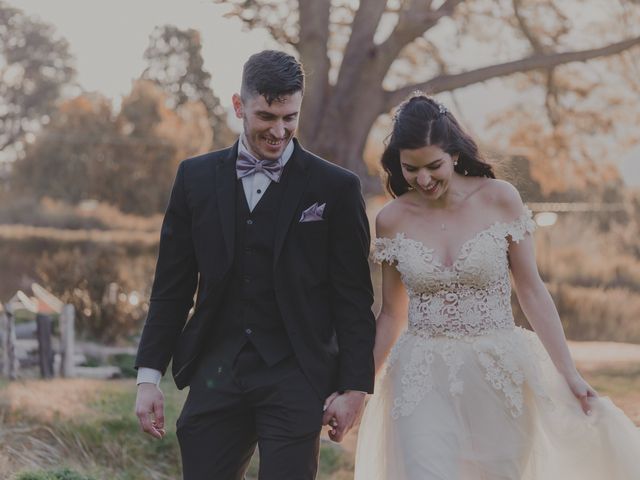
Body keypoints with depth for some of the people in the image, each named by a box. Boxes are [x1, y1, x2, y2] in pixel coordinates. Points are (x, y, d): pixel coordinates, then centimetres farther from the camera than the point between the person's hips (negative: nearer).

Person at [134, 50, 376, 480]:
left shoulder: (336, 189, -1)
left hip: (295, 379, -3)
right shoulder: (196, 178, 7)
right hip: (215, 376, 3)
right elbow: (171, 288, 9)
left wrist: (354, 388, -4)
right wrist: (149, 376, 5)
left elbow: (354, 300, 0)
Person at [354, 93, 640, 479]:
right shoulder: (392, 220, 2)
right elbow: (391, 315, 10)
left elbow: (532, 291, 0)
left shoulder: (500, 200, -4)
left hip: (499, 375, 0)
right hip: (423, 381, 1)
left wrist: (569, 375, -3)